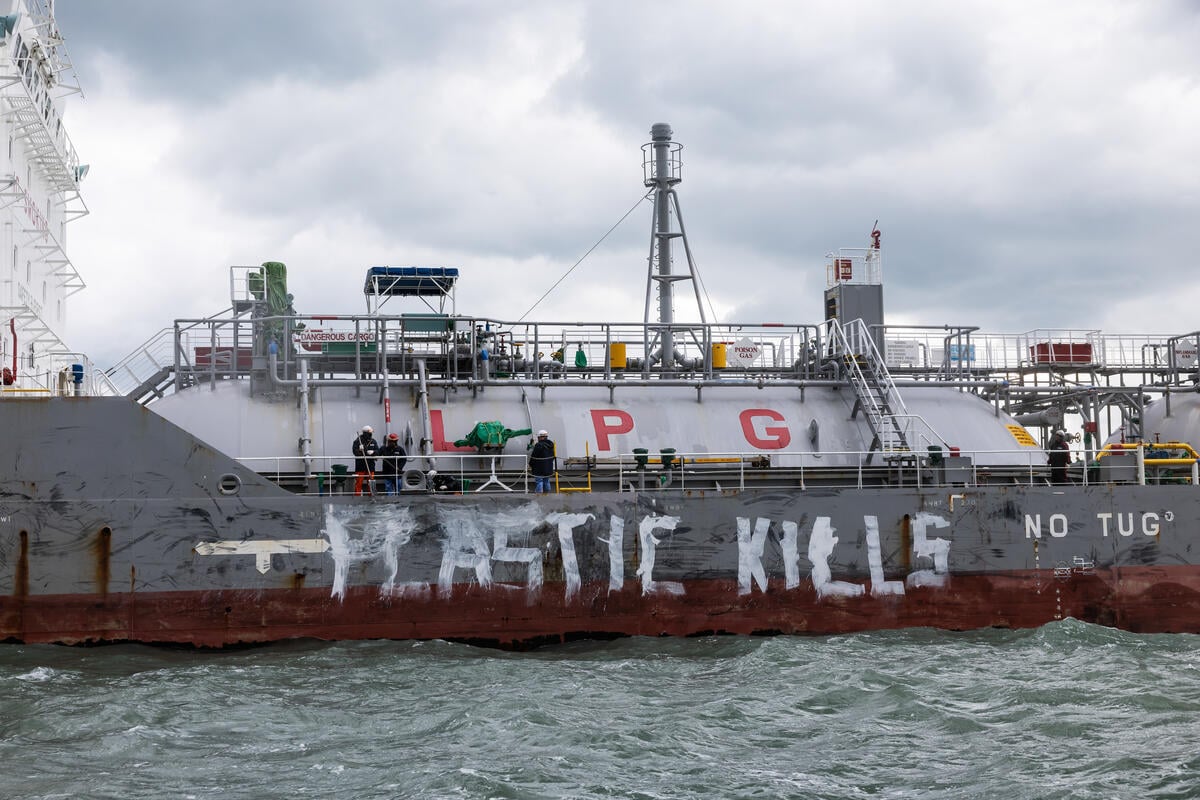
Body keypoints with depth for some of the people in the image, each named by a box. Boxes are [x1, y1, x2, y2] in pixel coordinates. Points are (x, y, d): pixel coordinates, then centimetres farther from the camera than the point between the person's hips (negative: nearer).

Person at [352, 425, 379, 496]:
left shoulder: (373, 441, 9)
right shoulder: (358, 441, -4)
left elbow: (378, 451, 4)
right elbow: (355, 451, -10)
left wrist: (373, 452, -16)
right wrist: (359, 450, -29)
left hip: (370, 464, 4)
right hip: (360, 464, -4)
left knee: (371, 481, 7)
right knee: (358, 482, -3)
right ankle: (357, 495, 3)